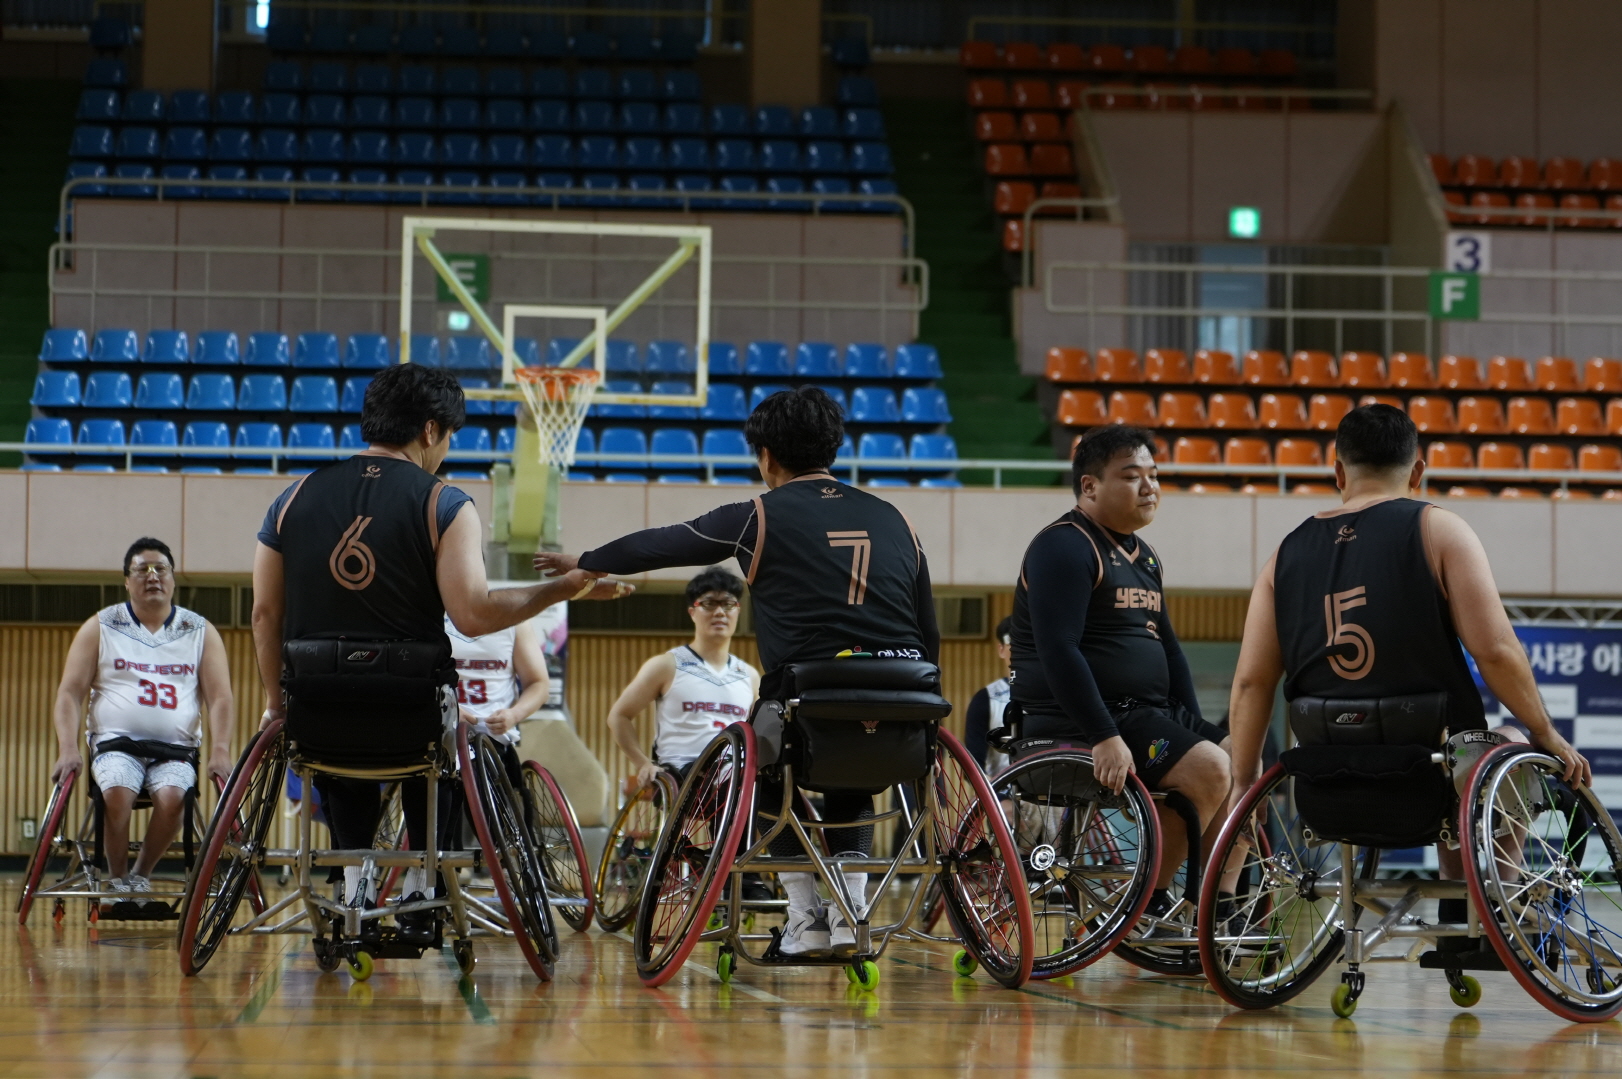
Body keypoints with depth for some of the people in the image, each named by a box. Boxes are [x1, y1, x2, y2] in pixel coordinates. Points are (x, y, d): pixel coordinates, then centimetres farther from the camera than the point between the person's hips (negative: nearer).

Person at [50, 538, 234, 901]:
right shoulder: (100, 628, 9)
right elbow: (70, 692, 4)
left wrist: (220, 751, -12)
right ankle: (117, 881, -12)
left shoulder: (201, 632, 11)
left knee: (172, 797, -32)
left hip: (176, 749, 1)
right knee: (117, 792, -34)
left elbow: (220, 697, 5)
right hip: (117, 742, -1)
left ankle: (141, 874, -7)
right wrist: (68, 748, -13)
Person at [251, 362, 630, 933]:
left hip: (316, 716, 3)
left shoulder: (295, 498, 6)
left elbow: (265, 614, 9)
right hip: (409, 715, -3)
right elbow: (473, 614, -15)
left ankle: (355, 871, 26)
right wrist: (565, 588, -5)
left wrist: (277, 703, 21)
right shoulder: (444, 505, -6)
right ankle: (421, 879, 26)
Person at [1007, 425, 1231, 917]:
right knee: (1208, 769, -25)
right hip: (1073, 725, -10)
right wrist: (1104, 738, -28)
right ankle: (1148, 903, -15)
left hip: (1147, 715, 10)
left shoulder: (1143, 557, 19)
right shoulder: (1064, 547, -11)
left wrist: (1194, 726, 11)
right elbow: (1058, 651, -21)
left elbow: (1167, 645, 26)